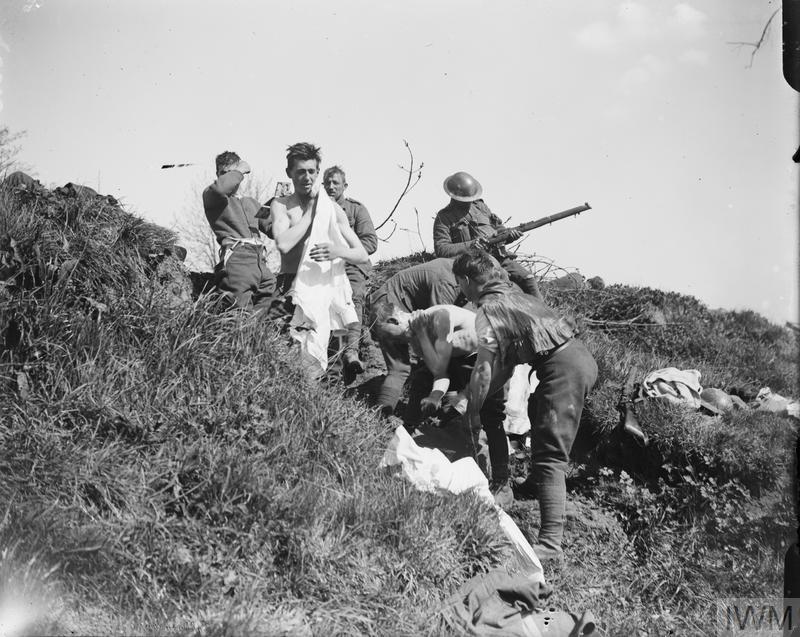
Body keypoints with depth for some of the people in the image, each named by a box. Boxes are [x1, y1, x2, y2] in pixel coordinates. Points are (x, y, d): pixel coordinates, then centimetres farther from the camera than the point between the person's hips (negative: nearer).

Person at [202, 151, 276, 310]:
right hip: (237, 260, -6)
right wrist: (241, 170, 3)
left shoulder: (250, 202, 32)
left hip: (261, 264, 6)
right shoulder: (210, 197, 12)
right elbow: (220, 187, -14)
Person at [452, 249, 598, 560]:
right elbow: (505, 364, 23)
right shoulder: (514, 296, 21)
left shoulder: (488, 312, -6)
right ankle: (537, 482, 51)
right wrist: (470, 394, 23)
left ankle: (550, 542, -16)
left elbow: (483, 371, -11)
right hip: (581, 356, 10)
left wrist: (473, 412, 4)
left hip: (562, 369, -10)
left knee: (548, 456, -10)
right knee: (538, 413, 34)